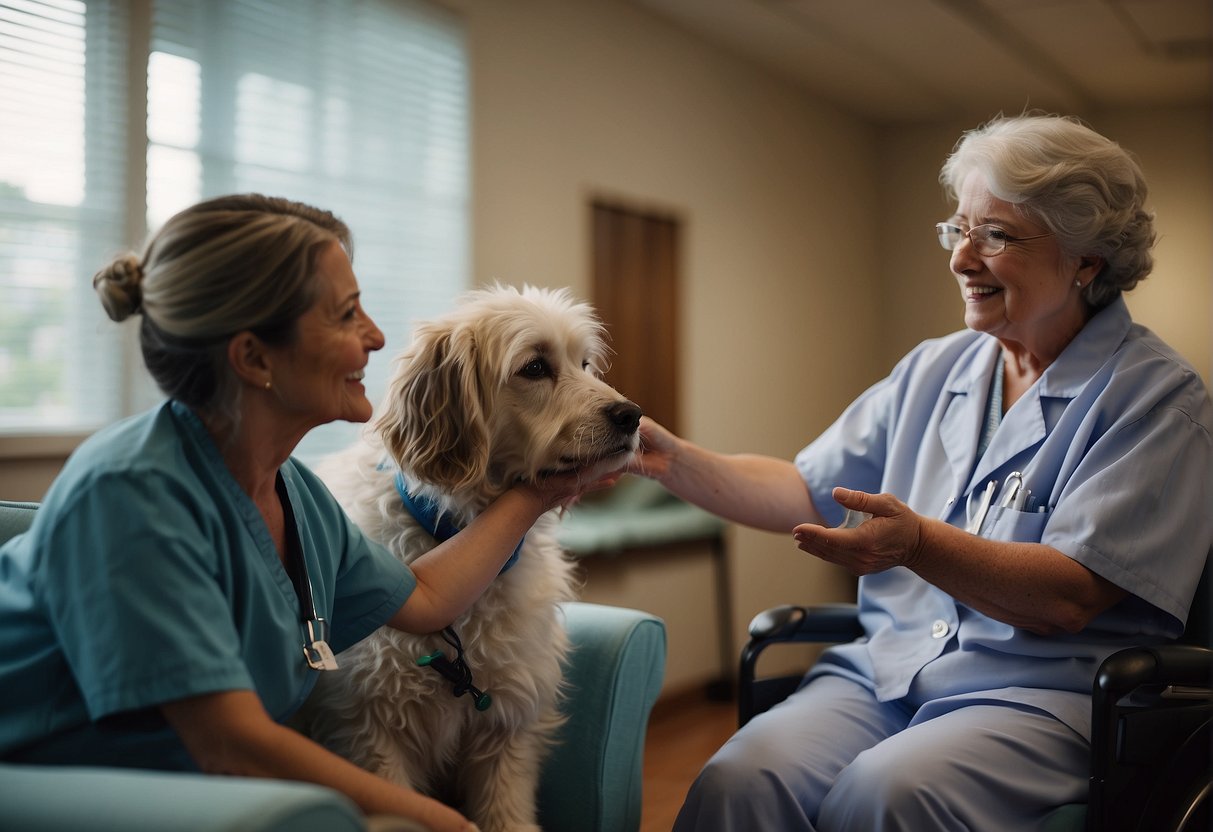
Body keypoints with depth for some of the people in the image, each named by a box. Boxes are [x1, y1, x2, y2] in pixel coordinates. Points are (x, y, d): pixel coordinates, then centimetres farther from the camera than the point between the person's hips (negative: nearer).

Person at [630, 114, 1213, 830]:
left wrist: (916, 542, -27)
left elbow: (1067, 598, -13)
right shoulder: (933, 371, 17)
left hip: (1040, 692, -4)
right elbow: (809, 490, 17)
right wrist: (674, 461, 3)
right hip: (882, 671, 5)